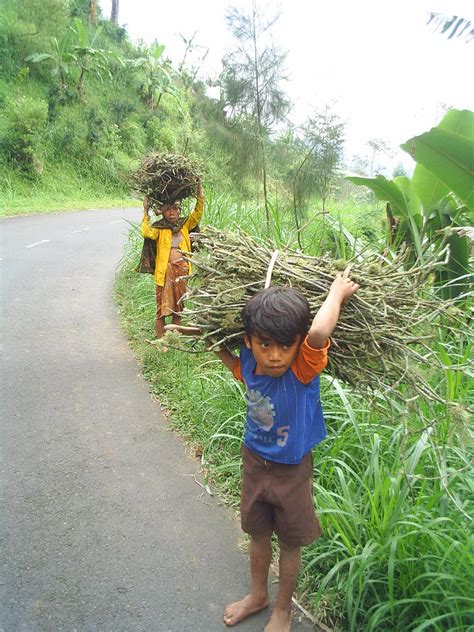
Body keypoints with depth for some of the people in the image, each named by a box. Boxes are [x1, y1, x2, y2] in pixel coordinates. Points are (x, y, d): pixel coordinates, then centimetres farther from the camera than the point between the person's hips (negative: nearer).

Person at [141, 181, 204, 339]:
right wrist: (146, 213, -19)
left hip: (182, 269, 4)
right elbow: (147, 233, -24)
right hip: (165, 270, -4)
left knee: (178, 305, 15)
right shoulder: (159, 227, -5)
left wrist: (199, 191, -6)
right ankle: (160, 340, 9)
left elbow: (198, 213, -1)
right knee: (162, 306, 0)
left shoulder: (185, 224, 7)